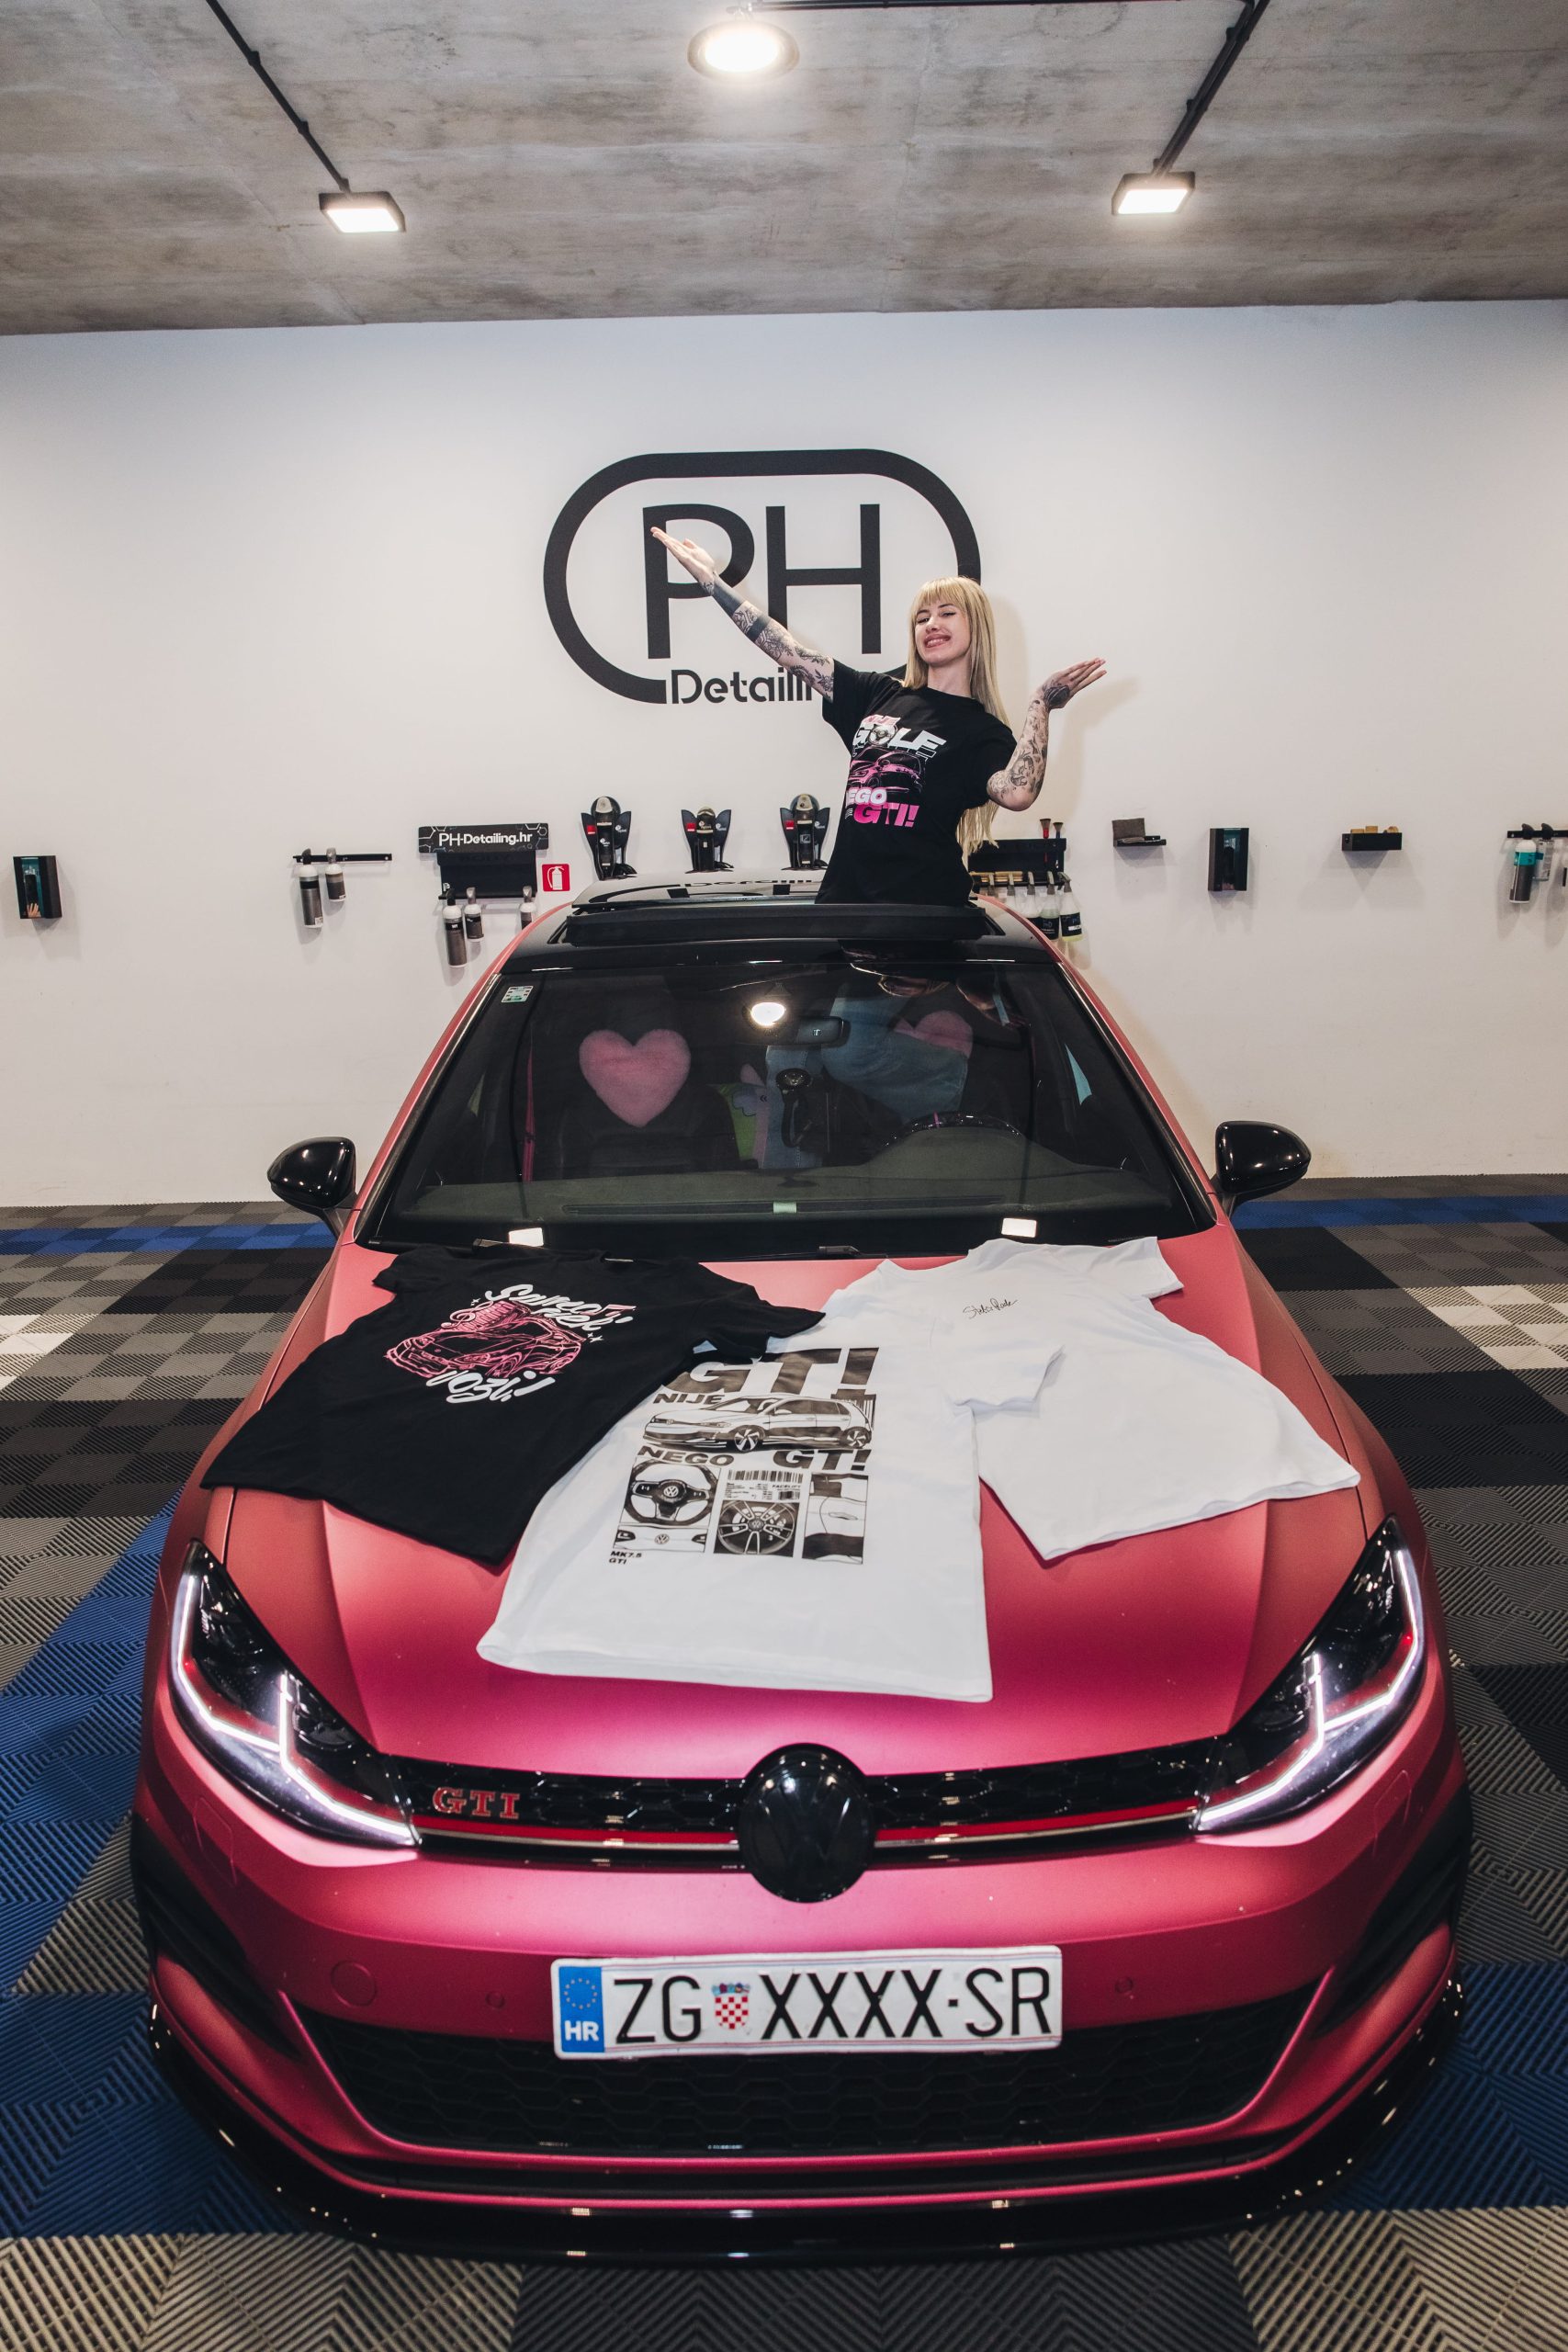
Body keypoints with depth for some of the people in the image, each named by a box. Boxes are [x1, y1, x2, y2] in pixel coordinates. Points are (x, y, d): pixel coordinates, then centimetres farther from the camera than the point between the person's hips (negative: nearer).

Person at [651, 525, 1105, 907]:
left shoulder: (980, 731, 0)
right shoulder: (879, 696, 13)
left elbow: (1017, 793, -20)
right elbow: (792, 653, 15)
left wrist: (1040, 705, -14)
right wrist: (713, 582, 15)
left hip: (924, 910, -4)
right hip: (843, 897, 4)